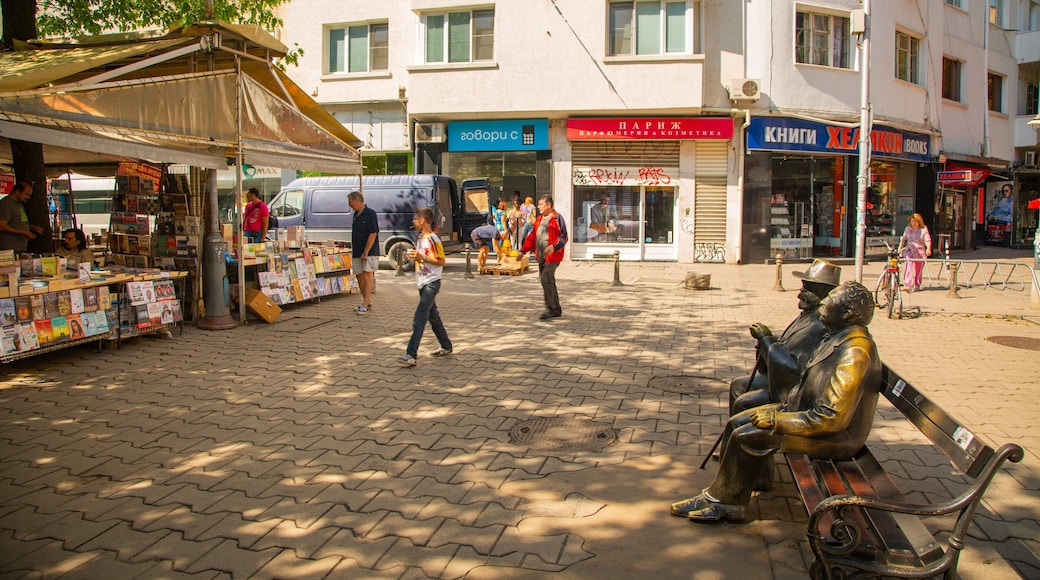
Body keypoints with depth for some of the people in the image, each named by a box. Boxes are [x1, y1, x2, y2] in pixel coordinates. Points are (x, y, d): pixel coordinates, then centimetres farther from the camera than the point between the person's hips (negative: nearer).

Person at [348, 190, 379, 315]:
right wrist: (353, 250, 13)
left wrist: (365, 252, -19)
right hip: (358, 253, 9)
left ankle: (365, 304, -13)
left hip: (369, 252, -9)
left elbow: (373, 234, -17)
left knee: (367, 275, -11)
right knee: (359, 276, 9)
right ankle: (368, 302, 19)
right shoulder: (356, 215, 13)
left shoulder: (370, 213, -12)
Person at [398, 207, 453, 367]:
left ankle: (411, 355, -17)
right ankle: (446, 347, 29)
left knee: (419, 319, -14)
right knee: (433, 316, 16)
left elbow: (441, 261, -17)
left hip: (431, 283, -10)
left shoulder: (433, 239, -15)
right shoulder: (420, 238, 13)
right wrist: (414, 256, 5)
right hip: (423, 283, 10)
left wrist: (422, 257, -23)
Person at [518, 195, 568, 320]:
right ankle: (556, 309, 21)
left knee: (546, 280, -16)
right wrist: (523, 250, 15)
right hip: (541, 257, 8)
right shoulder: (539, 219, 17)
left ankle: (551, 309, -8)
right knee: (548, 282, 11)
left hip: (552, 256, -8)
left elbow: (563, 237, -14)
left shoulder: (557, 218, -8)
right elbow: (532, 237, 20)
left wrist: (553, 246, -28)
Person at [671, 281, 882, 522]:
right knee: (736, 423, 2)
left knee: (746, 436, -19)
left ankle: (718, 500, 0)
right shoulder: (839, 336, 6)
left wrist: (776, 419, -23)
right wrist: (789, 403, 4)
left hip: (833, 437, -10)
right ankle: (728, 503, 4)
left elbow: (830, 418, -30)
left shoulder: (854, 353, -27)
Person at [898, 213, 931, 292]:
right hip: (909, 251, 1)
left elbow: (928, 240, -9)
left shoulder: (923, 229, -1)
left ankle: (917, 286, 23)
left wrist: (928, 248, -25)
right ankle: (907, 285, -22)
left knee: (918, 270, 6)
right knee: (909, 267, -17)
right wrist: (900, 248, 12)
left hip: (920, 252, -1)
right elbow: (903, 239, 18)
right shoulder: (908, 229, 8)